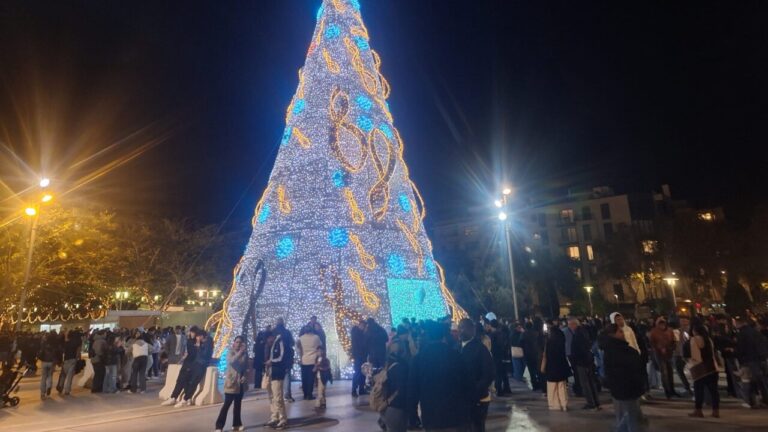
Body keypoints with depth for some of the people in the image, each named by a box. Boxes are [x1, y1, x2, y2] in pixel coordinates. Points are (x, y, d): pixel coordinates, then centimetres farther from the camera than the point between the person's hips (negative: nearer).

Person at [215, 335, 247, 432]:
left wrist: (244, 376, -6)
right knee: (227, 403, -8)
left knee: (238, 404, 12)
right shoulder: (230, 352, -6)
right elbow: (232, 361, -28)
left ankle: (236, 424, 23)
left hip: (240, 382, 4)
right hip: (231, 381, -4)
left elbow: (246, 367, 10)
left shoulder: (245, 354, 3)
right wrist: (240, 352, -36)